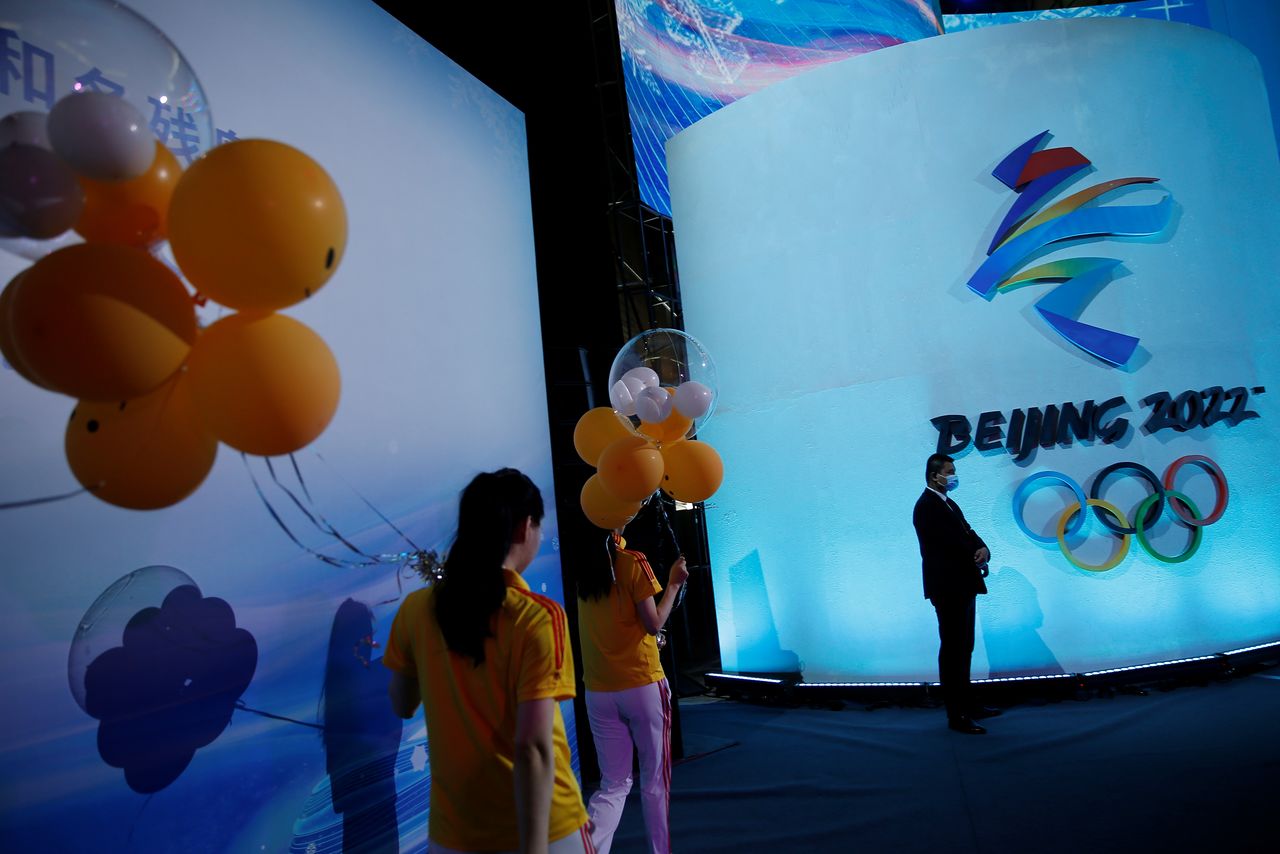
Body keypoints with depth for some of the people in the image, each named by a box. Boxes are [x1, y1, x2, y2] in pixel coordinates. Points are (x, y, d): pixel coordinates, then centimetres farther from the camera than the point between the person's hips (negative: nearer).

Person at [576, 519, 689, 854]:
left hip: (598, 692, 5)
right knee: (654, 780, 14)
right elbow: (654, 625, -10)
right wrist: (674, 584, -1)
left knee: (613, 784, 12)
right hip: (642, 685, -4)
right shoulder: (632, 563, -11)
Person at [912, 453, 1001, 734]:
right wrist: (976, 558, -7)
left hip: (962, 585, 10)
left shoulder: (949, 504, 17)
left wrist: (982, 549, -10)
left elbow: (968, 534, 11)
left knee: (963, 647, 16)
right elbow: (950, 542, -21)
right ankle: (955, 715, 1)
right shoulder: (927, 506, -15)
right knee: (952, 649, -5)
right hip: (948, 587, -10)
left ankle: (965, 704, 27)